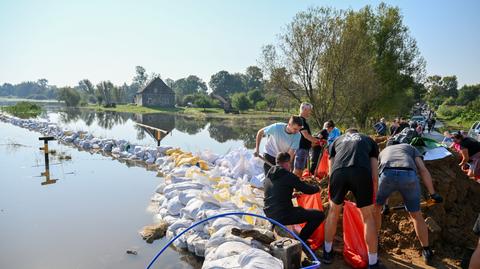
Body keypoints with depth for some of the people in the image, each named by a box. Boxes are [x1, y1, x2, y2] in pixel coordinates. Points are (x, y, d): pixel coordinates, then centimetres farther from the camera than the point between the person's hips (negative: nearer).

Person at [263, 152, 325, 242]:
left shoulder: (268, 175, 7)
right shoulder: (288, 176, -14)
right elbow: (307, 189, -6)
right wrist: (317, 187, 14)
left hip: (269, 214, 8)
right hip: (283, 216, -8)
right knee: (320, 215, -2)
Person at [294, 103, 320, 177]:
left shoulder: (303, 121, 17)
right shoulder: (300, 120, -13)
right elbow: (306, 135, -20)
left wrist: (316, 141, 18)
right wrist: (318, 141, -15)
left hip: (305, 148, 10)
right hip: (301, 148, -10)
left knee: (301, 170, 12)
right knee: (297, 170, -8)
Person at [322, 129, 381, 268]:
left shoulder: (336, 141, 35)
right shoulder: (369, 140, 33)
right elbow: (375, 175, 24)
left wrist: (337, 196, 40)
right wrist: (373, 195, 34)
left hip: (338, 172, 1)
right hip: (362, 172, -1)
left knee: (334, 211, 24)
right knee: (368, 216, 18)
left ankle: (327, 253, 37)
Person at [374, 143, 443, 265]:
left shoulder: (382, 152, 41)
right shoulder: (411, 148, 37)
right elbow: (423, 170, 18)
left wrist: (385, 203, 47)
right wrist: (433, 194, 15)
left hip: (387, 174, 0)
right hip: (409, 175, 0)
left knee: (376, 207, 26)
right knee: (416, 215, 21)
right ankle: (427, 251, 32)